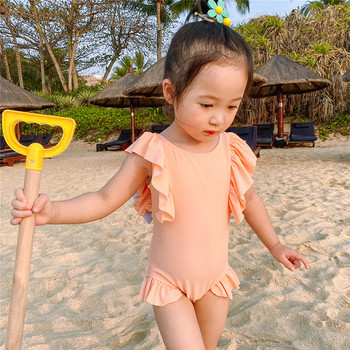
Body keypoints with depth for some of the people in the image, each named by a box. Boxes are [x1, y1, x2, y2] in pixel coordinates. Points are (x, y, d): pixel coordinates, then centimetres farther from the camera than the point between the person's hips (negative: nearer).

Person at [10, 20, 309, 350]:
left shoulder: (232, 150, -8)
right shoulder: (154, 152, -19)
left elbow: (249, 199, 8)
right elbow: (105, 199, -11)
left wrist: (274, 245, 18)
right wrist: (52, 211, -27)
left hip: (215, 279, 4)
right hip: (170, 286, -3)